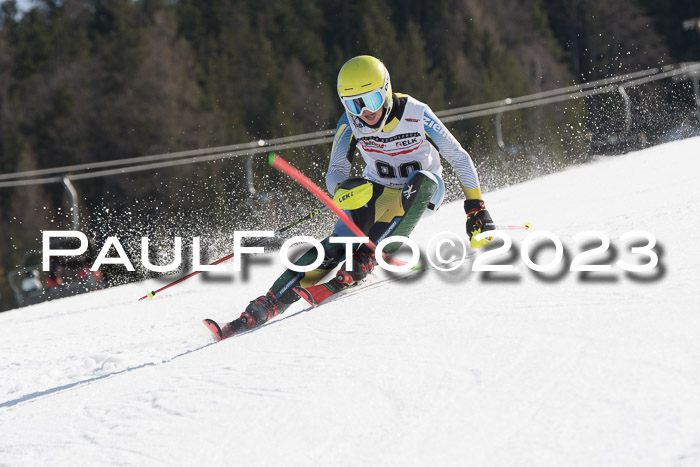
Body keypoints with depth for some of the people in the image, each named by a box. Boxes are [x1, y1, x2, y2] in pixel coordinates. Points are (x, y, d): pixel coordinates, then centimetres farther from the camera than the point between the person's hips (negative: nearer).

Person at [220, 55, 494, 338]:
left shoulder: (417, 115, -23)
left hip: (424, 191, -1)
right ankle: (267, 306, -28)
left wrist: (475, 206, -13)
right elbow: (335, 173, -10)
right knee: (337, 244, -24)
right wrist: (343, 188, -34)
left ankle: (366, 257, -39)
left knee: (422, 181, -37)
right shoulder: (350, 123, -16)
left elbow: (460, 158, -11)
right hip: (378, 191, 1)